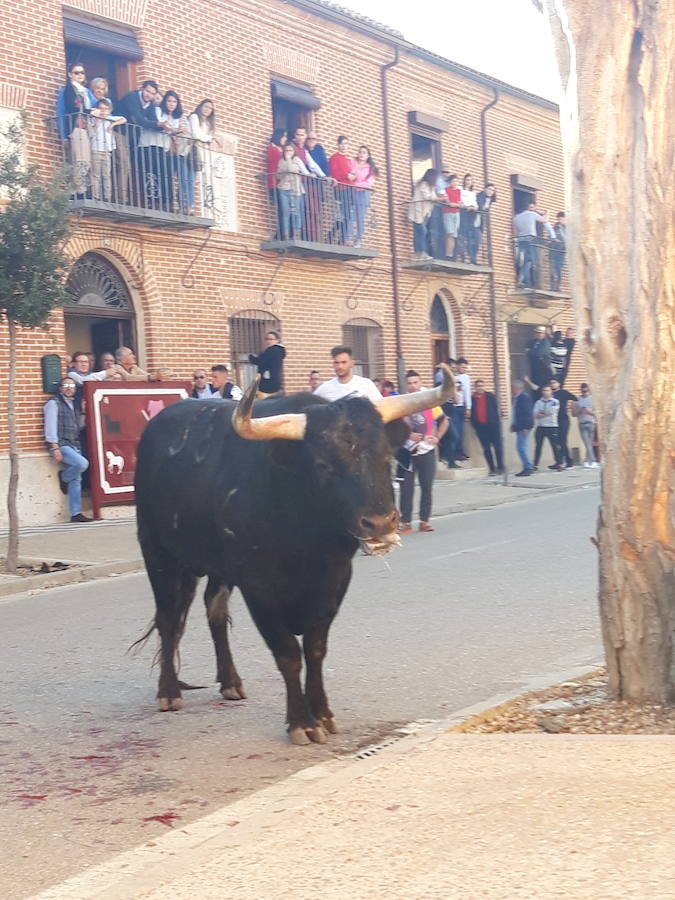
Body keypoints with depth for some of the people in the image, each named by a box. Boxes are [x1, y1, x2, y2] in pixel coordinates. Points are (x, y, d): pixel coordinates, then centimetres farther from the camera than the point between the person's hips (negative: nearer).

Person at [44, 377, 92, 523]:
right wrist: (55, 448, -18)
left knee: (76, 480, 0)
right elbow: (50, 426, -10)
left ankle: (76, 513, 2)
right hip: (60, 445, -7)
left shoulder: (75, 405, 19)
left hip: (74, 446, 7)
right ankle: (63, 477, 1)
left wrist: (84, 414, 6)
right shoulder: (54, 403, -2)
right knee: (82, 463, -28)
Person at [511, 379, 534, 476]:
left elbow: (527, 413, -20)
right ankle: (527, 468, 16)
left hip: (523, 428, -11)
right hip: (519, 427, 11)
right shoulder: (516, 398, 15)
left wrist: (526, 427, -23)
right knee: (521, 448, 11)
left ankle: (528, 467, -7)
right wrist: (514, 425, 21)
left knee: (521, 447, -12)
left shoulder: (524, 398, -15)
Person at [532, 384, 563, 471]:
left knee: (555, 445, -6)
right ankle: (535, 465, 11)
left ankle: (559, 464, -3)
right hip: (540, 427, 4)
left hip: (551, 426, -4)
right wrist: (546, 414, -11)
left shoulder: (555, 402, 2)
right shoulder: (538, 402, 13)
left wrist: (541, 414, -2)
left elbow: (552, 412, -11)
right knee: (538, 446, 5)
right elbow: (535, 414, 0)